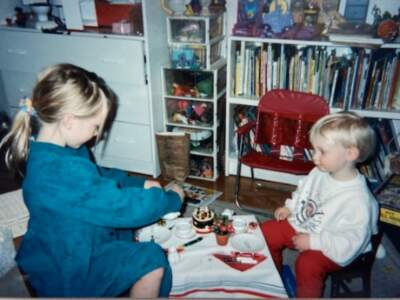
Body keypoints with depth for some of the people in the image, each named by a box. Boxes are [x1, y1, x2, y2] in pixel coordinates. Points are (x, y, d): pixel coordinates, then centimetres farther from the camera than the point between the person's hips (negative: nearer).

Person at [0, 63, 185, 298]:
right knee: (151, 258, -14)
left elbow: (100, 177, 11)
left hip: (68, 245, 10)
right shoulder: (64, 172, -37)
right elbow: (126, 207, -31)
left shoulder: (47, 152, -5)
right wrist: (173, 197, -14)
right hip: (66, 270, -9)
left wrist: (140, 184, 1)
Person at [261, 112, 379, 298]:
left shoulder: (358, 199, -30)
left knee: (307, 264, -32)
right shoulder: (319, 173, -10)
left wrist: (313, 242, -25)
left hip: (329, 247, -7)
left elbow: (350, 242, -27)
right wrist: (290, 207, 1)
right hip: (301, 224, 7)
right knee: (266, 232, 5)